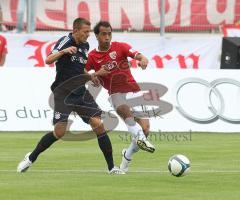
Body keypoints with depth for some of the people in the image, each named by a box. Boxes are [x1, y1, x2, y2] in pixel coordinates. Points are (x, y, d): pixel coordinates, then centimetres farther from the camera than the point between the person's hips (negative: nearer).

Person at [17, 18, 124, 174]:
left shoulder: (85, 46, 12)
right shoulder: (65, 42, -9)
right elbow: (48, 60, -21)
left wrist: (90, 76, 10)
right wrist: (63, 51, -37)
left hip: (80, 92, 6)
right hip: (63, 93, -6)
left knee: (98, 125, -7)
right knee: (59, 132, -14)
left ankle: (112, 167, -3)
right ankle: (31, 158, 8)